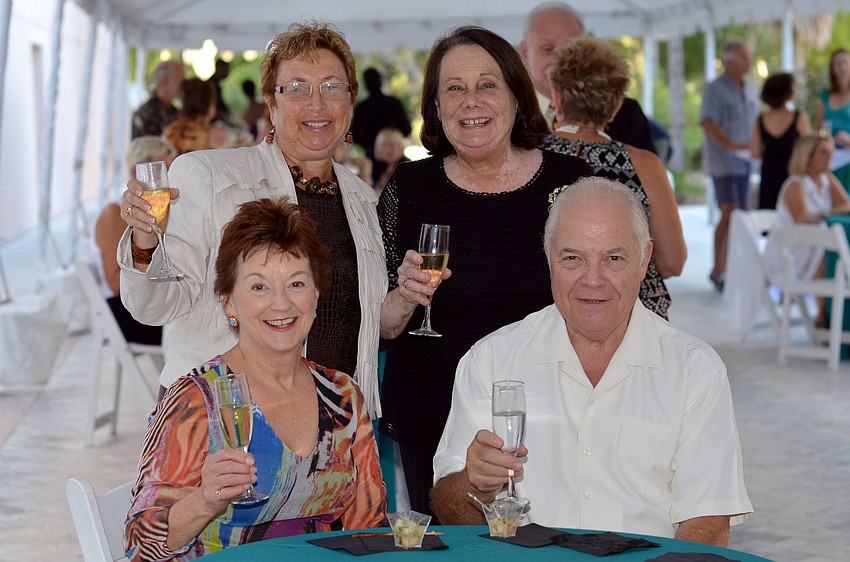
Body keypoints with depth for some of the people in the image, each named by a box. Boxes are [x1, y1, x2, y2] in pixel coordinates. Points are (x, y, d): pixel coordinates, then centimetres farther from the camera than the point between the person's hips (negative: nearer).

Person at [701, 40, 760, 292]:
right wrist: (732, 144, -27)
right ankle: (718, 270, -9)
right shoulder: (715, 90, -7)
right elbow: (708, 123, -16)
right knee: (729, 213, -14)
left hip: (746, 161, 7)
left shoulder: (749, 89, 15)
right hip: (724, 161, -7)